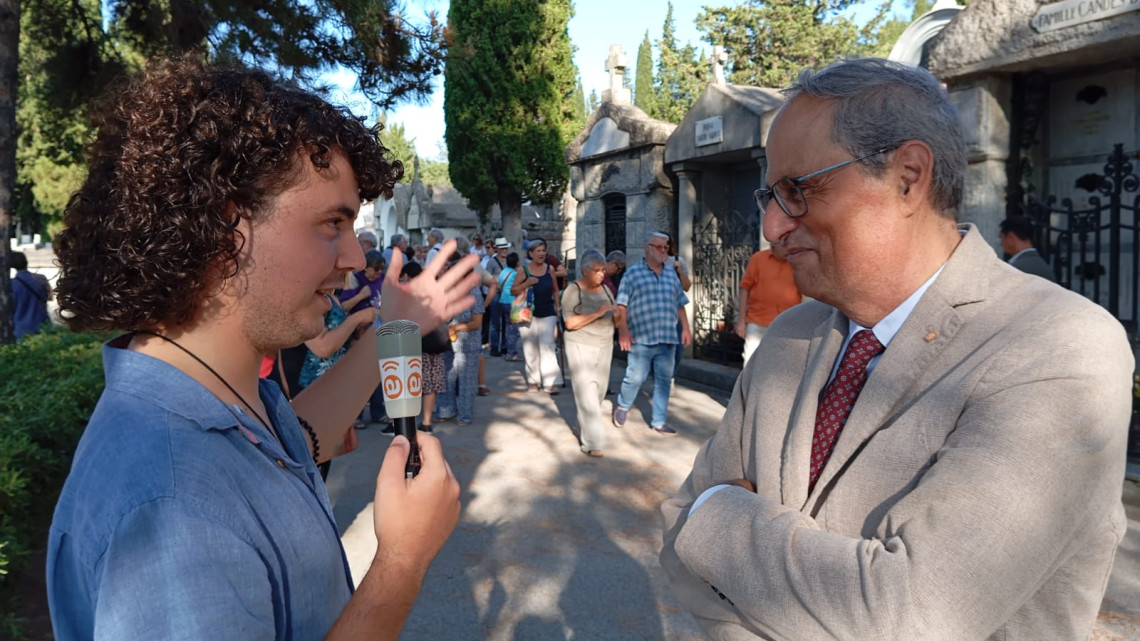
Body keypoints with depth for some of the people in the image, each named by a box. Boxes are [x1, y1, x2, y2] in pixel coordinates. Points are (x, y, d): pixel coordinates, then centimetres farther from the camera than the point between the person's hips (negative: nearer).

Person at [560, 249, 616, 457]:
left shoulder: (605, 289, 10)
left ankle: (584, 430, 28)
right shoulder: (573, 290, -8)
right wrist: (597, 313, -22)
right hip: (581, 346, -6)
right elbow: (570, 323, -18)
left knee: (599, 392, 9)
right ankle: (593, 442, -9)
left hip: (604, 346, 6)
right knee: (587, 394, -10)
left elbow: (612, 319, 17)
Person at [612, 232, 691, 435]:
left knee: (664, 381, 8)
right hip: (641, 339, -5)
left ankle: (658, 421, 19)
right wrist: (623, 331, -11)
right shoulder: (633, 273, -1)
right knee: (635, 378, -1)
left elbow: (680, 305, 18)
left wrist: (686, 328, 11)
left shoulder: (672, 275, 14)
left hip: (668, 339, 5)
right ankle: (622, 407, 27)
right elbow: (622, 306, -4)